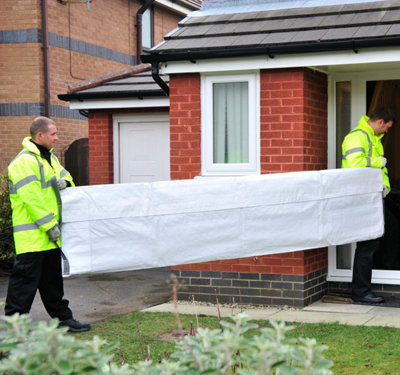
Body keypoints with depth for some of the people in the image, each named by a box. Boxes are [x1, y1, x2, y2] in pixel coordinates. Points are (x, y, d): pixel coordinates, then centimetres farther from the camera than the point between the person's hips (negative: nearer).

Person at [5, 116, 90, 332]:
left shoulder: (49, 158, 15)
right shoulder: (25, 162, -17)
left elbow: (64, 175, 24)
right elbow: (32, 198, -22)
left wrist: (64, 181, -1)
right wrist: (50, 225, -20)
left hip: (50, 234, 10)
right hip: (32, 235, -10)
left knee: (52, 278, 17)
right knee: (25, 278, -5)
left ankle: (62, 318, 26)